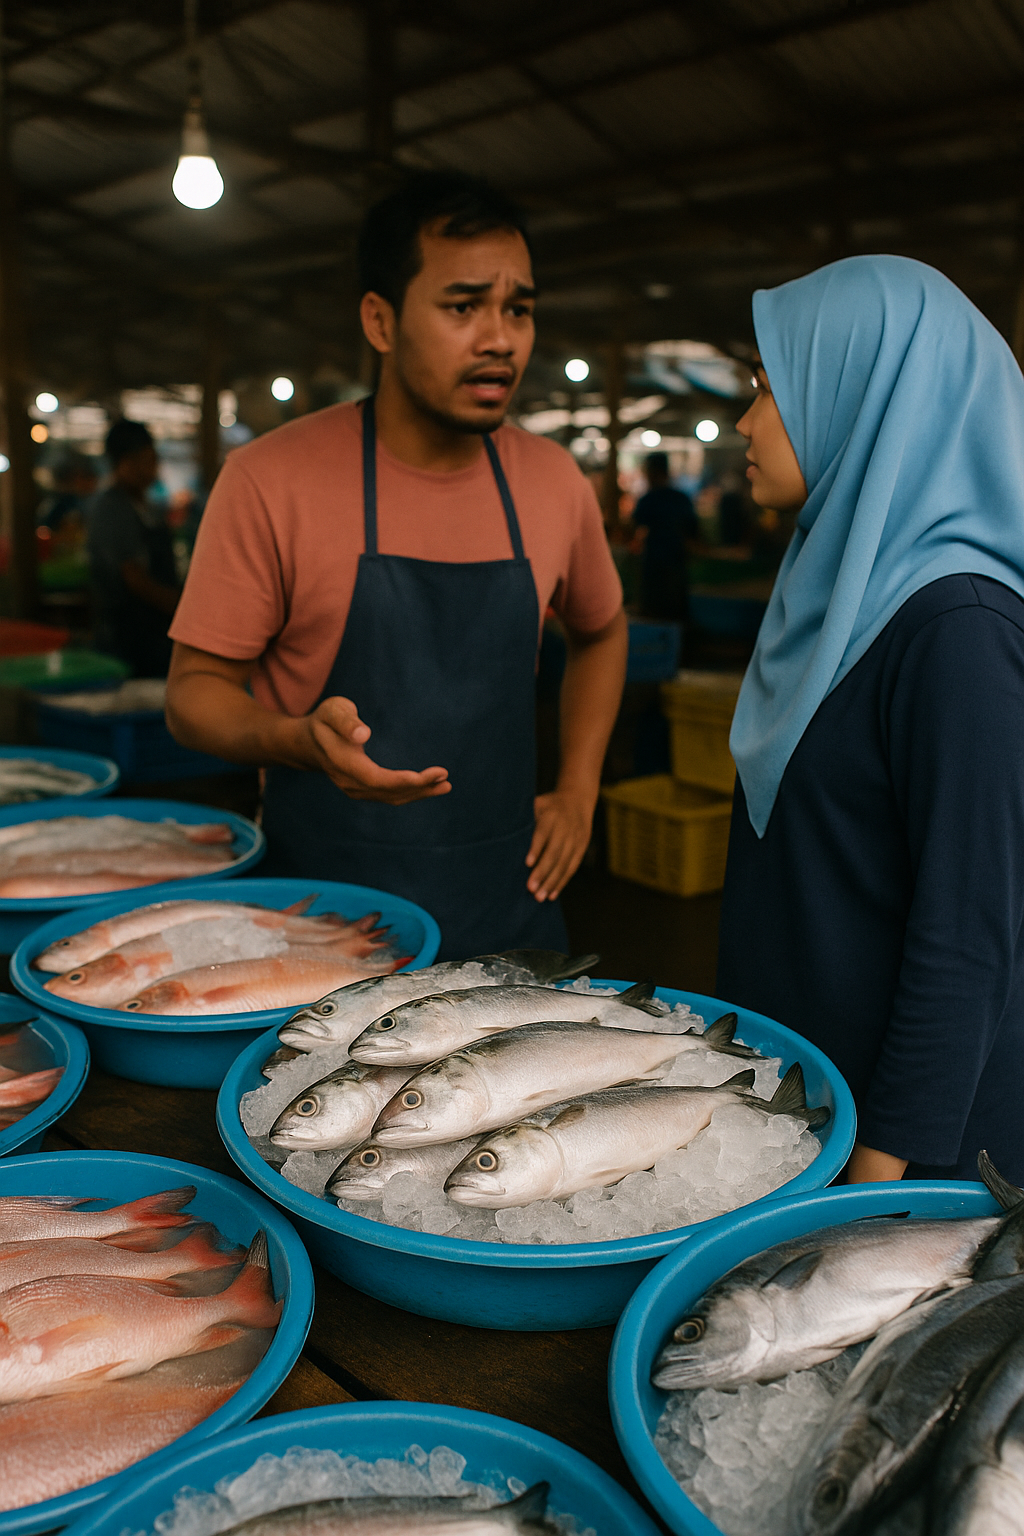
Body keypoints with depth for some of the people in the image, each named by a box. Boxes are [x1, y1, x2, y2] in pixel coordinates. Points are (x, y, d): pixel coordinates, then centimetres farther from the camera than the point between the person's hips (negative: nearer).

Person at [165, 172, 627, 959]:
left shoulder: (554, 481, 1)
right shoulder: (272, 479, -10)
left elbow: (600, 630, 19)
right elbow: (195, 691, -6)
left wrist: (578, 791, 8)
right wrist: (300, 738, -27)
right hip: (323, 908, -3)